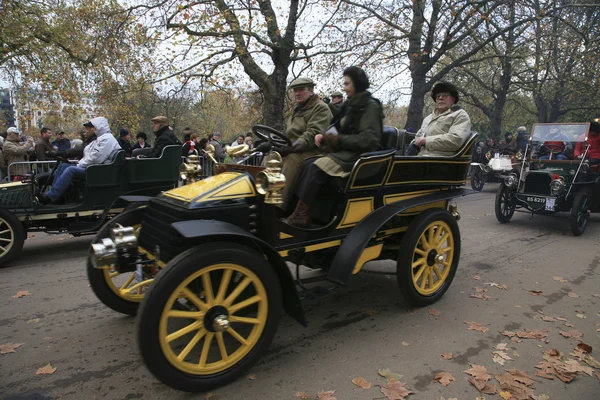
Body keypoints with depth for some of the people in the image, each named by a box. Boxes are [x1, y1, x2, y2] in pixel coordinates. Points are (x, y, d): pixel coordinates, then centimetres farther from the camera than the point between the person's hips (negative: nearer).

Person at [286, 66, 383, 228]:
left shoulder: (370, 106, -8)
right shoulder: (350, 105, 18)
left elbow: (369, 140, -18)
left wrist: (338, 140, -18)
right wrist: (325, 137, -3)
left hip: (359, 155, -8)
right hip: (345, 152, 8)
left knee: (317, 167, -28)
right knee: (307, 164, -11)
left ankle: (301, 215, -25)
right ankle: (291, 204, -18)